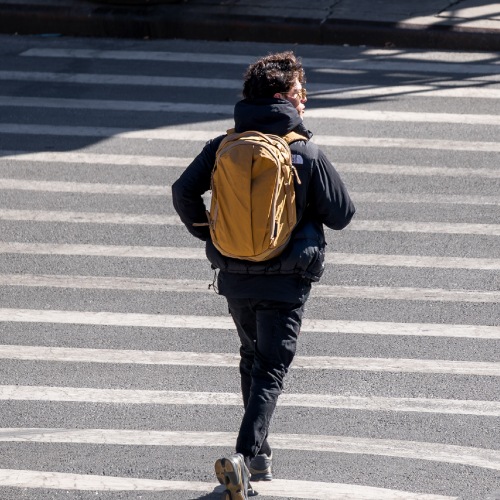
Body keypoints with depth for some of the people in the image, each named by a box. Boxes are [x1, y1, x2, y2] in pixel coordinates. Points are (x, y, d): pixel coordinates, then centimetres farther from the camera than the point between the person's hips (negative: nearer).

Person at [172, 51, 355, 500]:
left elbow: (183, 192, -7)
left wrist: (208, 235, 8)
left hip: (234, 276, 4)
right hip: (285, 281, -4)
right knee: (270, 371, 0)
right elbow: (342, 215, -4)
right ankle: (244, 456, -18)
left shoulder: (224, 147, -2)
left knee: (252, 359, 23)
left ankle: (259, 454, 31)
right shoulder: (308, 154, -10)